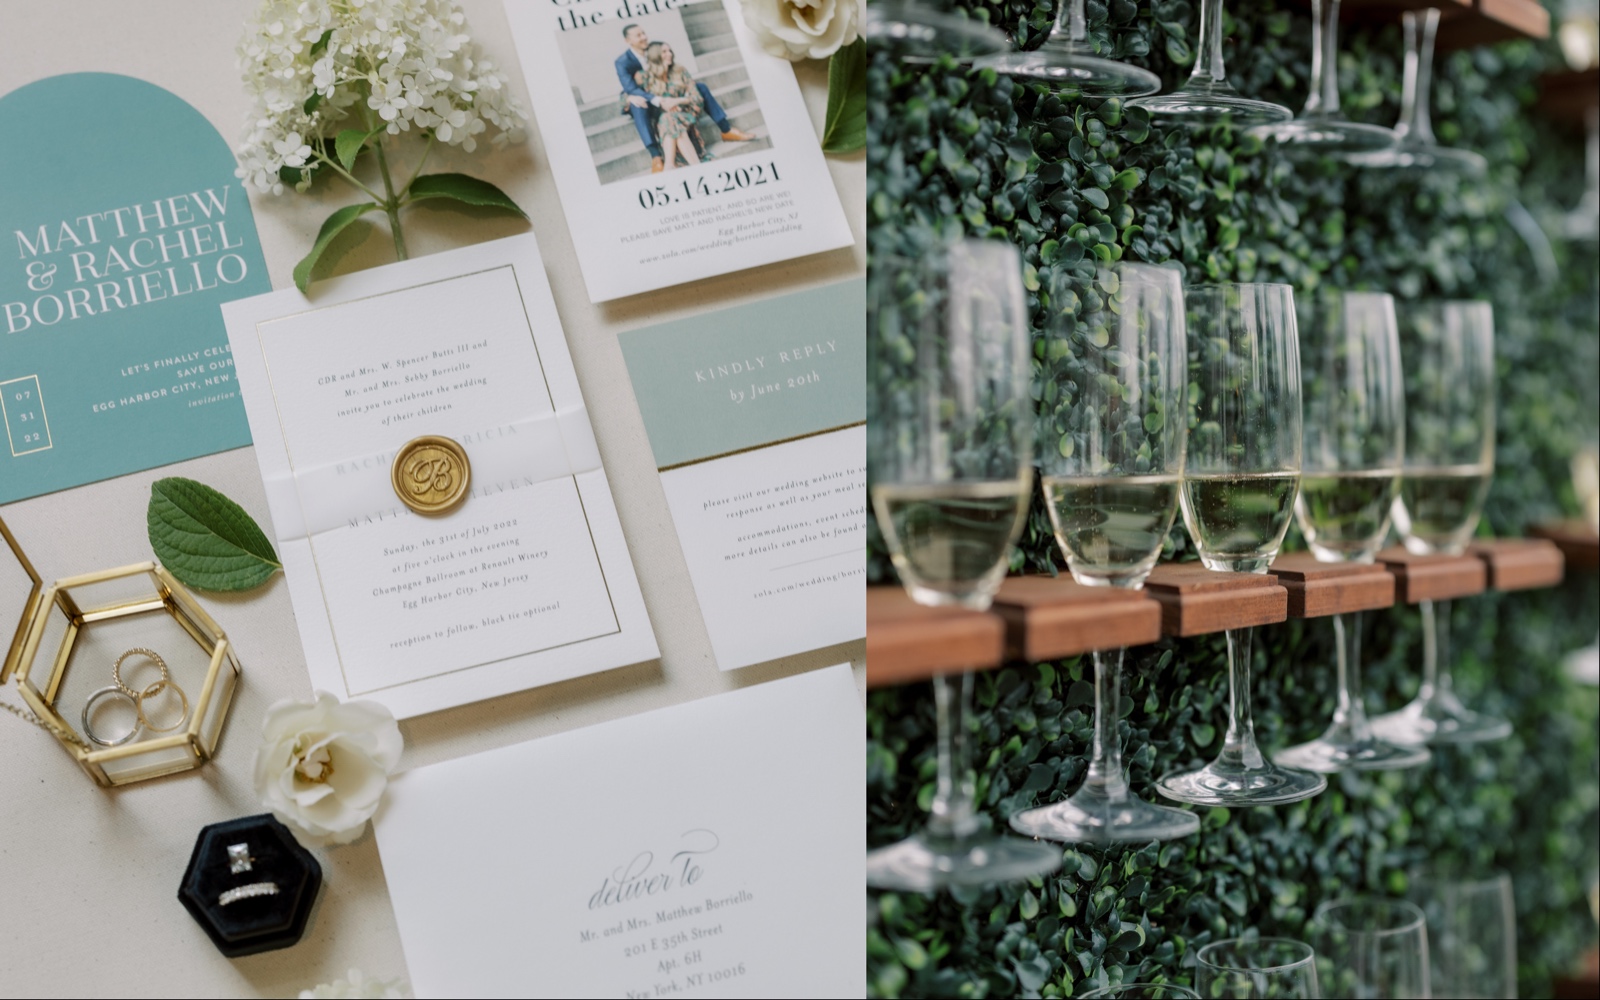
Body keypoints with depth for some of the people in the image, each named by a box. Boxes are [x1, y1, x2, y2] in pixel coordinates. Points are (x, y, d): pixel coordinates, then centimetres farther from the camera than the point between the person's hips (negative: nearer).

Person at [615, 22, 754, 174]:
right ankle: (655, 156, -51)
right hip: (646, 103, -5)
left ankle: (727, 131, -1)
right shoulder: (622, 62, -18)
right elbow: (631, 89, -30)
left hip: (664, 97, 6)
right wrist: (660, 101, -44)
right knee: (638, 107, -42)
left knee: (701, 88, -5)